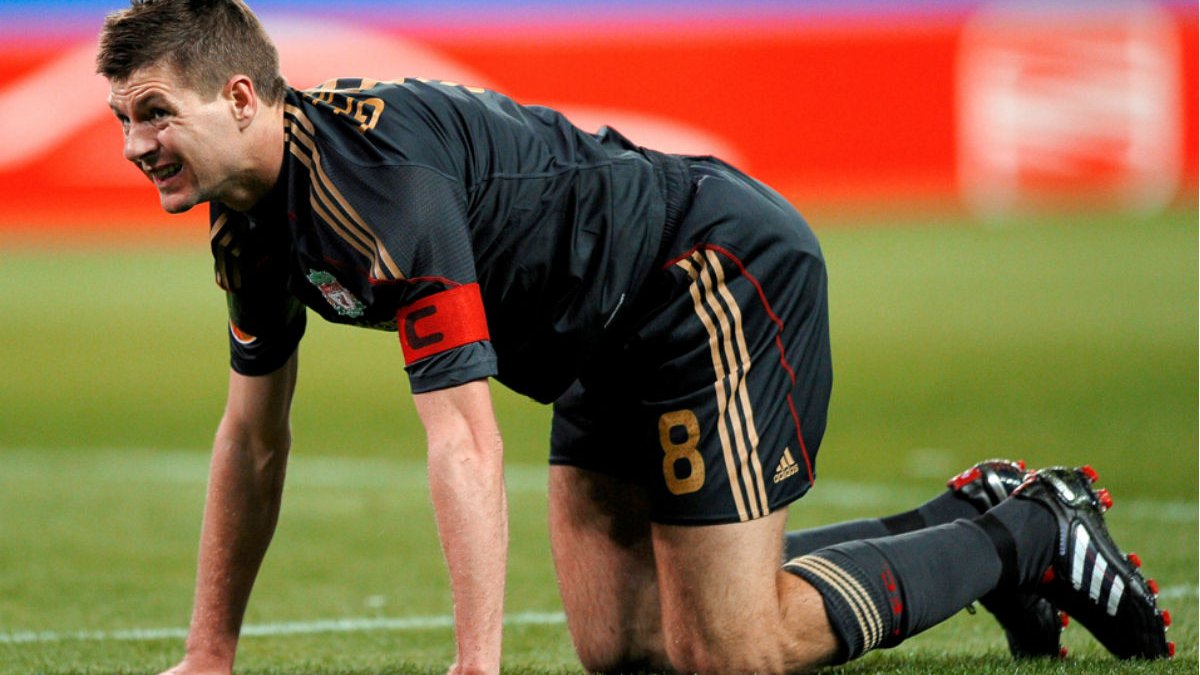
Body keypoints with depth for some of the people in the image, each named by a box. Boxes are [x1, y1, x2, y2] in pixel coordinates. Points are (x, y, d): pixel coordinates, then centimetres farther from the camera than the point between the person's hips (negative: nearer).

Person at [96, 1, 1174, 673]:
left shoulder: (372, 172, -31)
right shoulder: (254, 218, -1)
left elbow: (465, 438, -35)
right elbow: (254, 435, 11)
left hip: (727, 277, -10)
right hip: (609, 349, 10)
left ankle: (1027, 536, 7)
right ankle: (970, 517, 20)